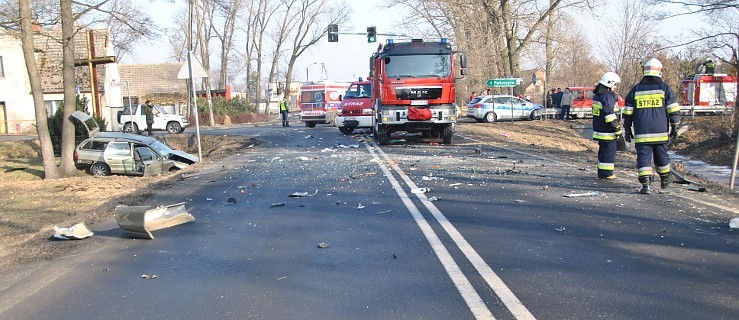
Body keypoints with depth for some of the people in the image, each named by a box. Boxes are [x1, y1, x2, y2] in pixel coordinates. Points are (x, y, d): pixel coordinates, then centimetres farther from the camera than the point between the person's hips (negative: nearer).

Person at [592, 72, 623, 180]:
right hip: (607, 131, -10)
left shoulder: (597, 95, 13)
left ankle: (601, 172, 21)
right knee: (609, 151, -2)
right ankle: (606, 173, 1)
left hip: (599, 129, 10)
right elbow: (610, 115, -21)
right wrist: (617, 129, -16)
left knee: (603, 151, 16)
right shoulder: (608, 97, -18)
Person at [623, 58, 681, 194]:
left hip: (641, 133, -1)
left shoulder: (636, 89, 5)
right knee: (661, 155, 16)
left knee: (643, 156, -1)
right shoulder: (664, 88, 1)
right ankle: (665, 180, 33)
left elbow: (628, 112, 6)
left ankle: (645, 184, -10)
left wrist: (627, 129, 13)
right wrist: (674, 127, 6)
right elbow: (673, 110, -1)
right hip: (660, 132, 1)